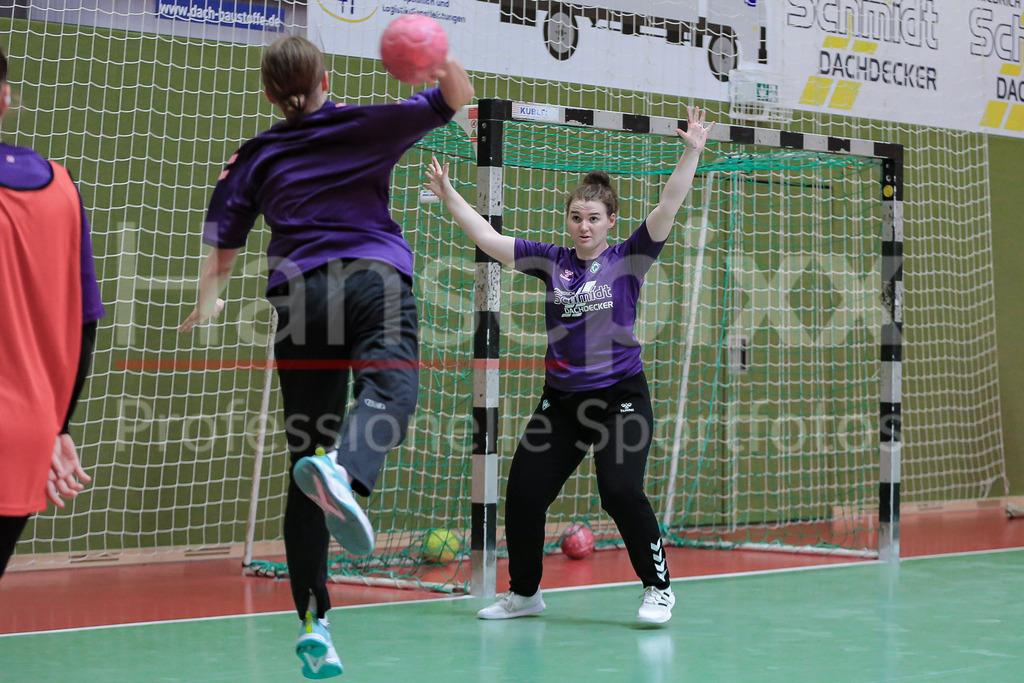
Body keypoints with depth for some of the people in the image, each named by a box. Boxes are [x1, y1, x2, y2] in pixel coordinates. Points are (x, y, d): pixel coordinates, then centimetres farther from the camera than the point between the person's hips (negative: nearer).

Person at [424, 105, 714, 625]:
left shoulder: (628, 260, -1)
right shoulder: (551, 262, 6)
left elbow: (667, 209, -12)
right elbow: (487, 238, 5)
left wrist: (691, 153, -20)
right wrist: (449, 197, 0)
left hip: (621, 396, -4)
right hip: (561, 400, 4)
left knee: (621, 490, -20)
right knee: (523, 493, 1)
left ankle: (658, 588, -4)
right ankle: (524, 592, 20)